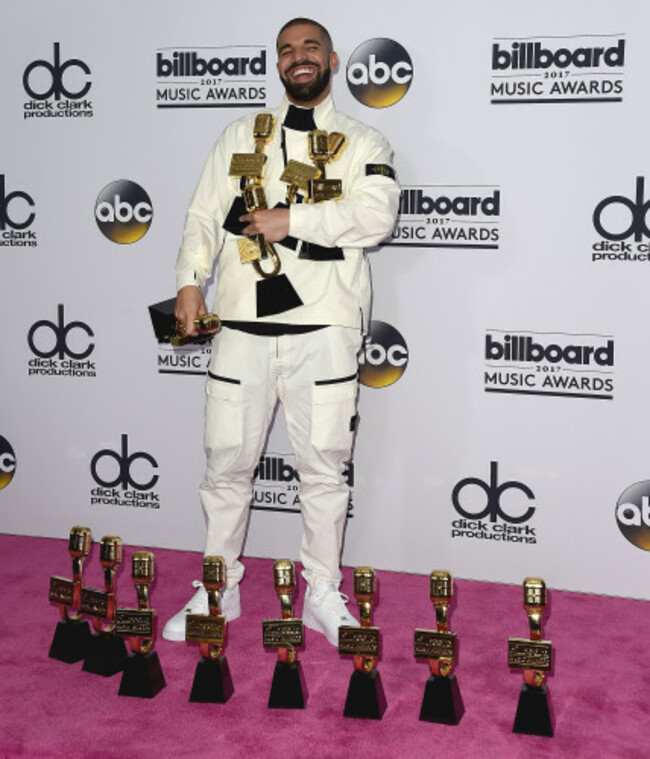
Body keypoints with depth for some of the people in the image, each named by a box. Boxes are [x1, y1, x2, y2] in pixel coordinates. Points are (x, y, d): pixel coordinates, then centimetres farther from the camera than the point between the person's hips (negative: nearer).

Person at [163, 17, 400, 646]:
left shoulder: (362, 143, 9)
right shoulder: (241, 136, 17)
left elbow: (377, 215, -9)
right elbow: (204, 216, 12)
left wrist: (290, 221, -13)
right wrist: (189, 282, -3)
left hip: (323, 324, -2)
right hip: (243, 322, 2)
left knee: (323, 466, 3)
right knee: (228, 460, 6)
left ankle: (324, 595, 18)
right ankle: (217, 591, 22)